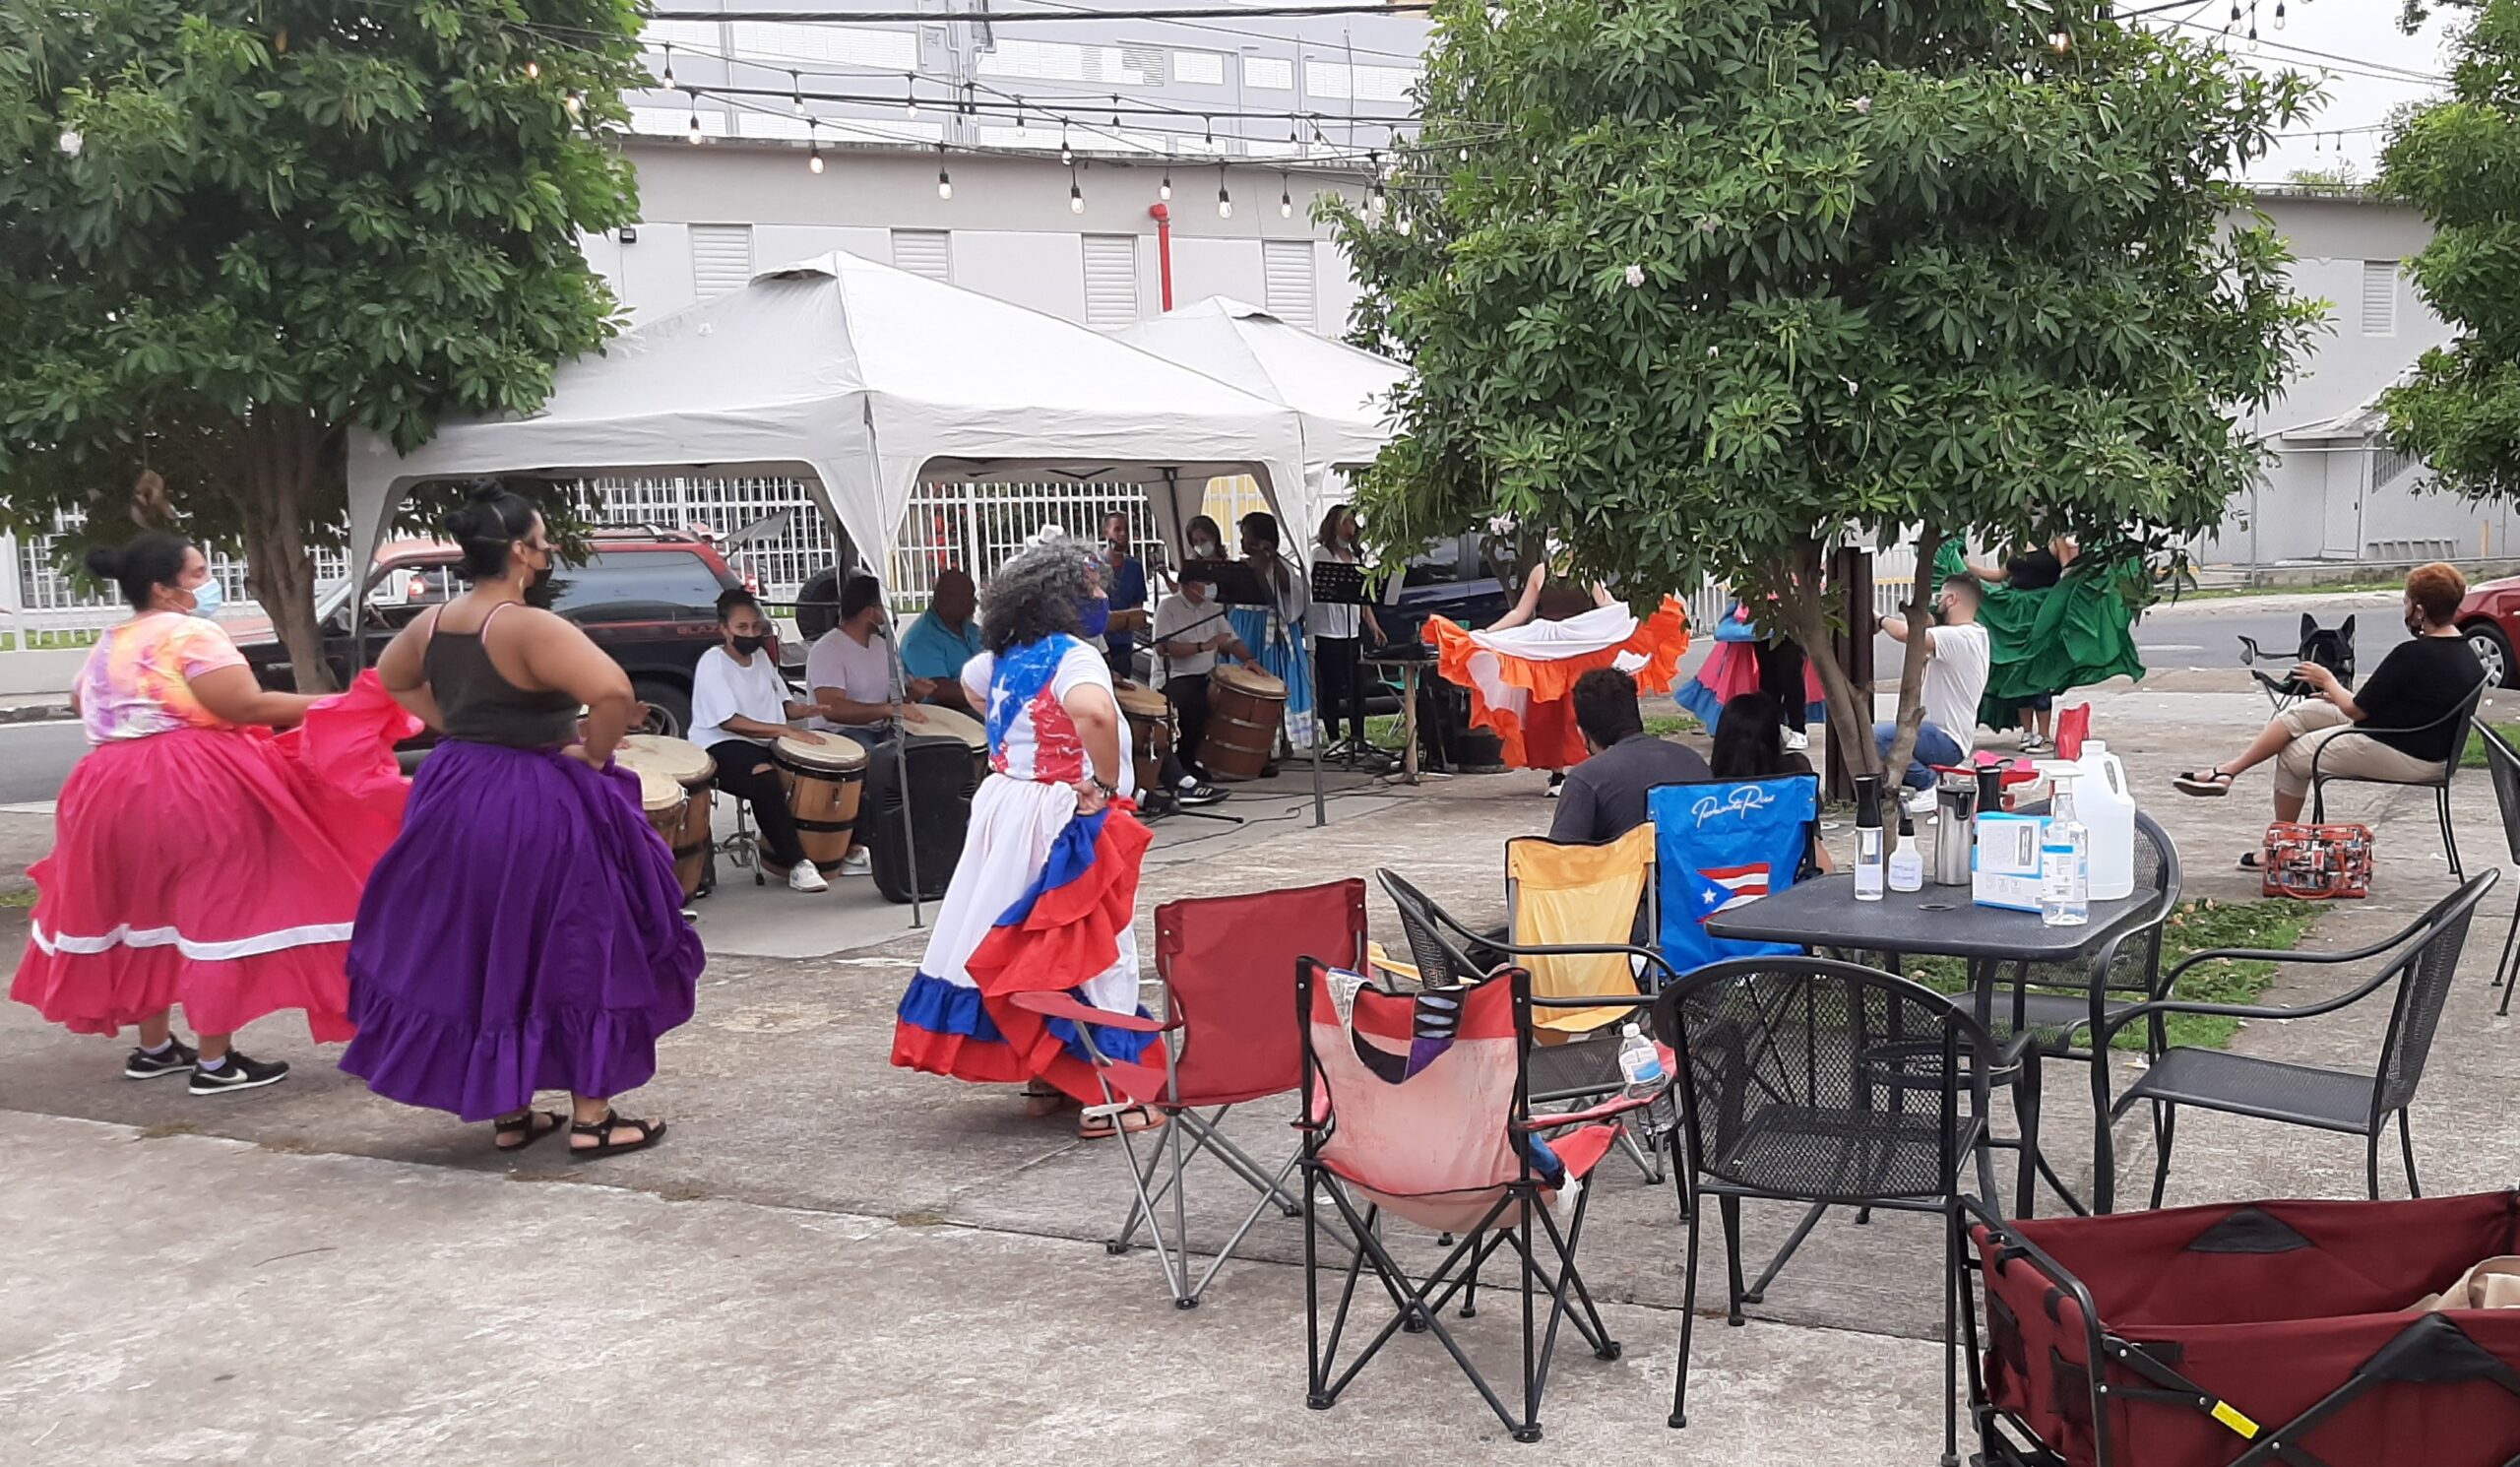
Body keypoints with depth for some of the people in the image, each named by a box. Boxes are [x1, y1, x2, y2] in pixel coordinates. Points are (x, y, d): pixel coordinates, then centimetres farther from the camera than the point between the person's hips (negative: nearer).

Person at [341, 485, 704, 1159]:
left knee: (478, 954, 16)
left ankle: (508, 1113, 25)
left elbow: (393, 676, 23)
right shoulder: (530, 627, -21)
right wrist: (593, 756, -16)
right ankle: (592, 1120, 9)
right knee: (574, 955, 4)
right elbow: (614, 691, -33)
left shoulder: (434, 623, 3)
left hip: (455, 797, 8)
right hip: (537, 811, -7)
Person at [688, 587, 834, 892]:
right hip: (721, 747, -8)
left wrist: (802, 710, -5)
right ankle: (797, 865, -34)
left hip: (765, 743, 8)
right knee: (764, 775, -36)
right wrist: (782, 730, -27)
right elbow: (729, 721, -19)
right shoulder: (713, 662, -9)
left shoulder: (762, 656, 13)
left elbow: (781, 704, 19)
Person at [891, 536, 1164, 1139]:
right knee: (1088, 949, -2)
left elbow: (970, 682, 32)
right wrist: (1106, 783, -25)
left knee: (1016, 945, 14)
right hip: (1064, 824, -8)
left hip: (1005, 812, 8)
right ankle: (1107, 1096, 2)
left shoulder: (1003, 657, 8)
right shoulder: (1073, 656, -18)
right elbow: (1095, 713, -39)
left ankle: (1043, 1079, 25)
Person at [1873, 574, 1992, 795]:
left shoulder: (1959, 637, -19)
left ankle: (1927, 781, -14)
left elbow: (1906, 634, -31)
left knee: (1875, 736, -28)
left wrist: (1881, 620, -12)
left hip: (1947, 742, -11)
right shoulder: (1975, 635, 15)